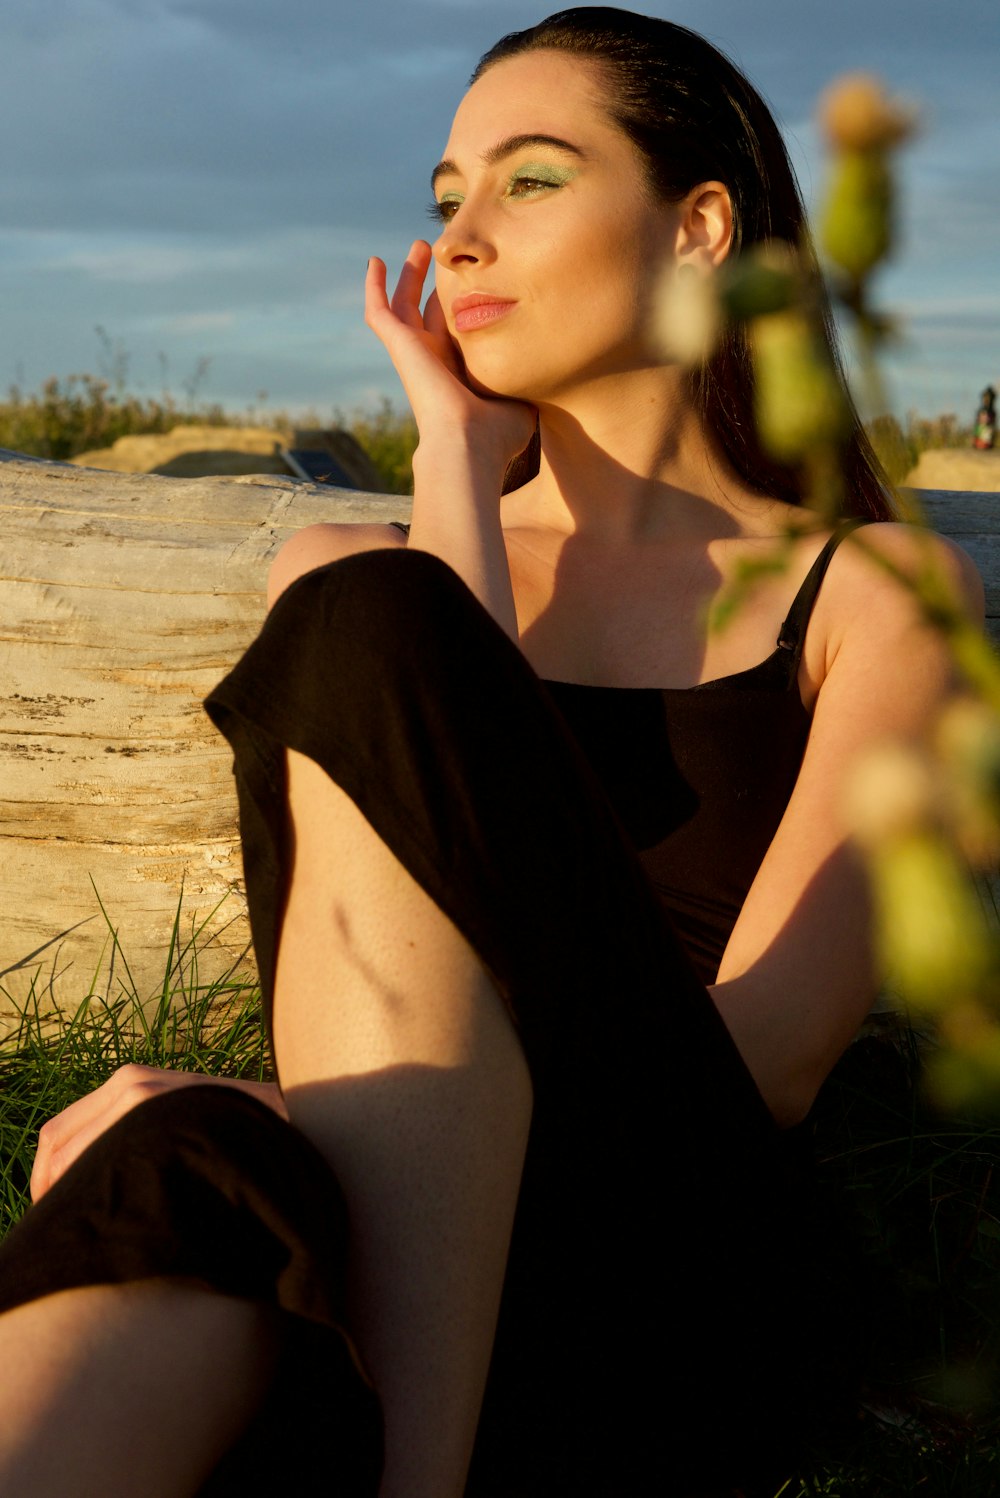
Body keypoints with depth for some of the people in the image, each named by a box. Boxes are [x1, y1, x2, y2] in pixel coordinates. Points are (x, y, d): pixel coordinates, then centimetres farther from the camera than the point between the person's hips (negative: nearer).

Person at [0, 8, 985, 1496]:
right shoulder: (360, 579, 19)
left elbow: (764, 1055, -7)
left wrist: (319, 1117, -17)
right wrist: (458, 464, 1)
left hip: (685, 1310, -2)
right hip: (376, 1276, 3)